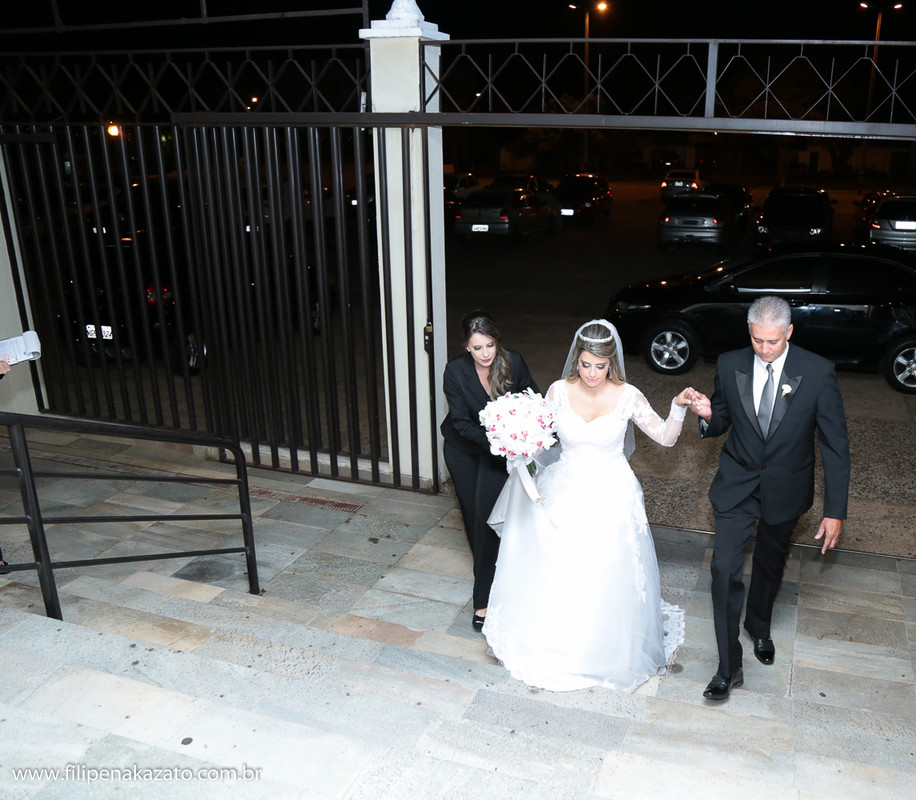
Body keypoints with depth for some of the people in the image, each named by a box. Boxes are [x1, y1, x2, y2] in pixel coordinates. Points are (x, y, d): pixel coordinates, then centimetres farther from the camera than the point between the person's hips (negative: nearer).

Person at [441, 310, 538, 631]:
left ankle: (484, 599, -3)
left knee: (487, 512, -9)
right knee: (471, 509, 14)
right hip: (462, 448, 1)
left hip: (500, 449, -1)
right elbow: (462, 422, -22)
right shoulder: (455, 370, -24)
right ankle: (485, 565, 44)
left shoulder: (514, 363, -22)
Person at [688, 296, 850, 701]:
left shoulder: (817, 372, -17)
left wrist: (835, 511, -14)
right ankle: (729, 666, 5)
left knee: (770, 565, 21)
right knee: (725, 568, -8)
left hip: (786, 489, 0)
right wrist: (708, 416, -23)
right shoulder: (730, 365, -11)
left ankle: (759, 626, 50)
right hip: (737, 484, 0)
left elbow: (835, 444, -12)